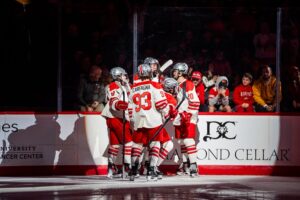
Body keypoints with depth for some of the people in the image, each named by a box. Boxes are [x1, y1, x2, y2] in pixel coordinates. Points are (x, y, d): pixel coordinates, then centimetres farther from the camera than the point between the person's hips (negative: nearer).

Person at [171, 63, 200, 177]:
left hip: (188, 119, -9)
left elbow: (194, 102, -19)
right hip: (179, 119, 9)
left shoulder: (188, 85, -12)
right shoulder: (177, 85, 17)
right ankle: (185, 163, 21)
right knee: (181, 142, 12)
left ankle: (193, 165, -17)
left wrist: (188, 114, -22)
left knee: (188, 140, -16)